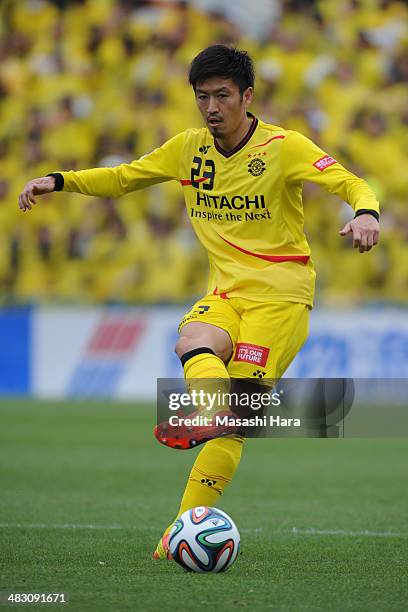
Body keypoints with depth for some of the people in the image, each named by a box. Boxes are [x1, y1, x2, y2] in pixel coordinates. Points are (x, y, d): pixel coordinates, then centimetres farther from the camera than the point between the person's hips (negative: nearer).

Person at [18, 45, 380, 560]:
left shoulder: (283, 147, -7)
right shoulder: (188, 149, 8)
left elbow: (351, 184, -13)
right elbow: (121, 178, 20)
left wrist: (366, 213, -36)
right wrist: (58, 181, 7)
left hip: (280, 294, -4)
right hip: (225, 292, 4)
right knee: (192, 343, -32)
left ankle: (187, 523, -23)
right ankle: (213, 415, -57)